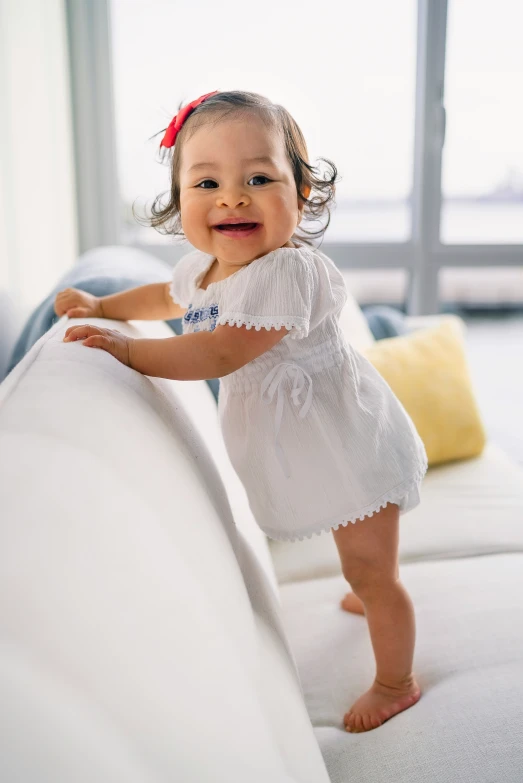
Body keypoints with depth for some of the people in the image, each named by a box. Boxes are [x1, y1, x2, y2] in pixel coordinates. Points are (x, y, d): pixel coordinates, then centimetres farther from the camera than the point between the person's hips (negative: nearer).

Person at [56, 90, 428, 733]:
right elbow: (169, 296, 22)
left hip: (351, 445, -8)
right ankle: (371, 594, 61)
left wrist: (127, 350, -29)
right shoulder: (204, 266, -2)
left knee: (371, 570, 7)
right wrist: (102, 306, 14)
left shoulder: (288, 271, -32)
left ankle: (396, 684, 29)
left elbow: (222, 353, -36)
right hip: (301, 447, 8)